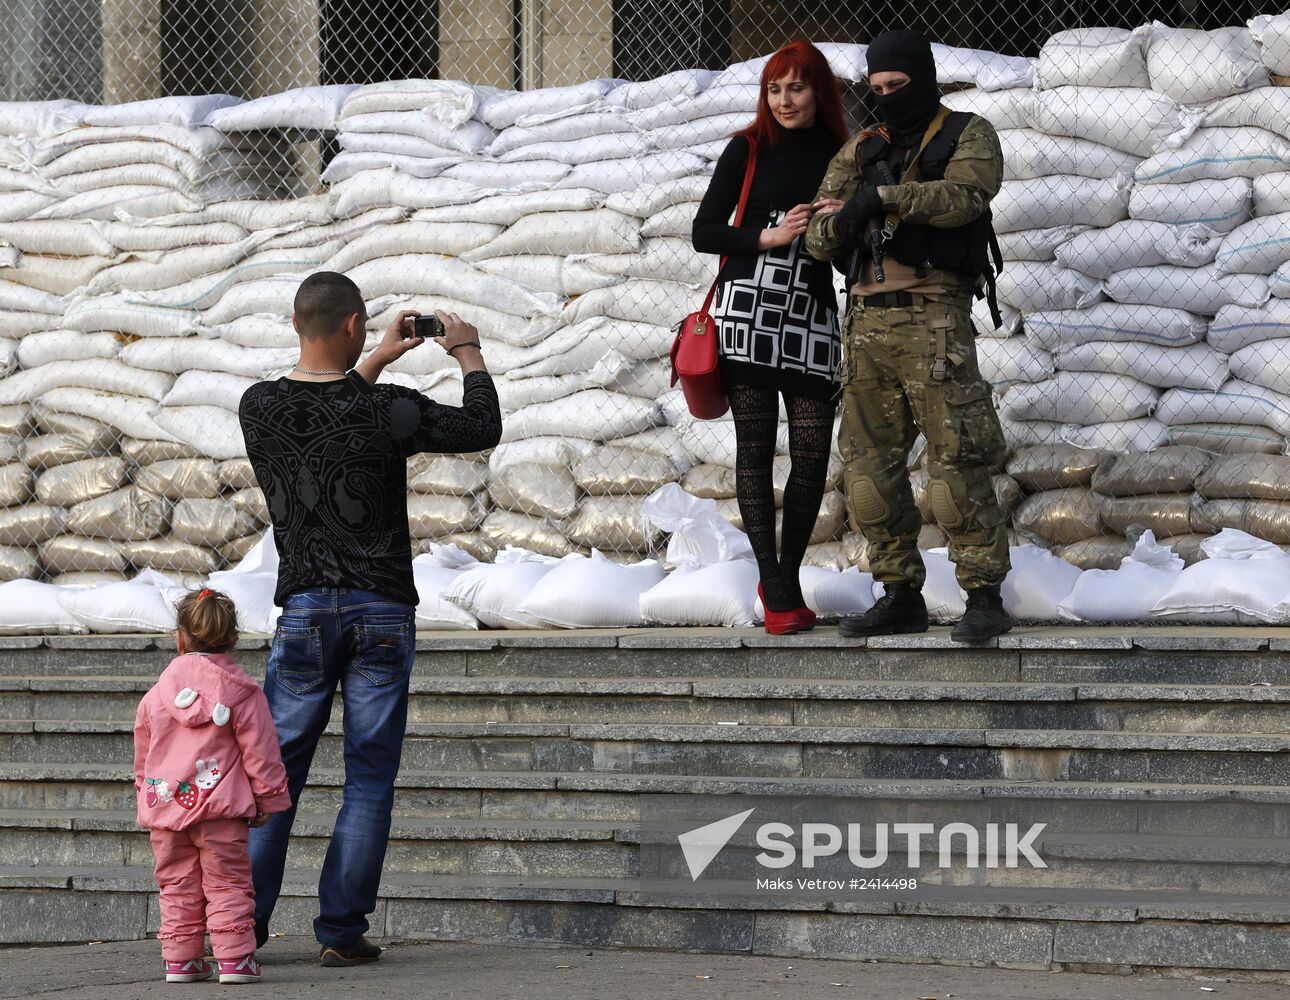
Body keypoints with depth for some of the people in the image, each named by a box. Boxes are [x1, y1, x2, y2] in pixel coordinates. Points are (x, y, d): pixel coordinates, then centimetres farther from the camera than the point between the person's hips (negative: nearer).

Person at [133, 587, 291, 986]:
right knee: (227, 882, 1)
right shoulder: (242, 691, -4)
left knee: (178, 885, 11)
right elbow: (260, 751, -3)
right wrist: (268, 798, 7)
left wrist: (146, 798, 26)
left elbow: (143, 755, 14)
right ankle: (234, 957, -4)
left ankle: (181, 958, 11)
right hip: (220, 807, -3)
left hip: (165, 802, 3)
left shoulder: (156, 694, 5)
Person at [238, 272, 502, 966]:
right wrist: (468, 356, 19)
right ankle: (341, 929, 1)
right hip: (382, 611, -2)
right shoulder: (386, 410, -12)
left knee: (276, 771, 9)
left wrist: (376, 361, 31)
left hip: (303, 612, 2)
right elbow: (483, 429, 3)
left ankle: (242, 923, 6)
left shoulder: (258, 408, -1)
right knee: (369, 778, 4)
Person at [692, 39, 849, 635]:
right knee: (755, 447, -4)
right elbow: (704, 233, 3)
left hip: (812, 314, 2)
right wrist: (770, 236, -10)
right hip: (746, 310, -2)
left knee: (812, 453, -3)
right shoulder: (748, 150, 5)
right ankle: (773, 585, -2)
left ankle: (787, 578, 10)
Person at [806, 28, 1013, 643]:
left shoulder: (969, 137, 3)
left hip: (934, 321, -6)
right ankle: (901, 598, 13)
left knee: (956, 464, -11)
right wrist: (839, 222, -16)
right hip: (868, 322, 6)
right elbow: (820, 241, 8)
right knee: (871, 465, 5)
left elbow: (963, 196, -19)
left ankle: (985, 600, -7)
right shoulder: (860, 154, 16)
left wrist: (880, 198, -22)